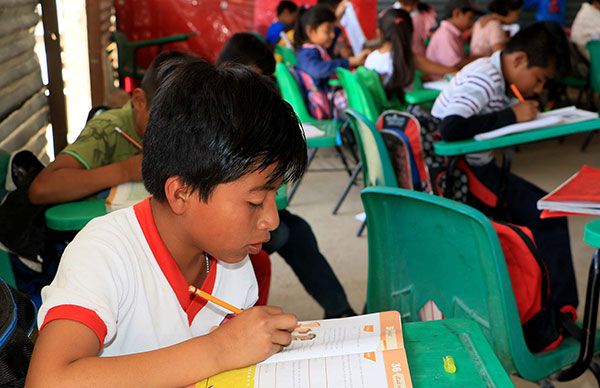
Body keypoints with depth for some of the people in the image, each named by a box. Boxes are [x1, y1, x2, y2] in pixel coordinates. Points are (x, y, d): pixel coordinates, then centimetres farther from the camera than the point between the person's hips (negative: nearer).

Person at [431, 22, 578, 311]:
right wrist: (511, 116, -25)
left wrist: (527, 110, -11)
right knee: (549, 217, -10)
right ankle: (558, 311, 1)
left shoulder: (500, 78, 8)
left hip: (476, 168, 10)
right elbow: (450, 128, -35)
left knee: (546, 213, 7)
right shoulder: (484, 79, -21)